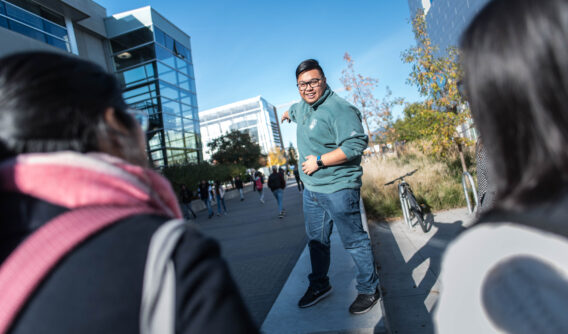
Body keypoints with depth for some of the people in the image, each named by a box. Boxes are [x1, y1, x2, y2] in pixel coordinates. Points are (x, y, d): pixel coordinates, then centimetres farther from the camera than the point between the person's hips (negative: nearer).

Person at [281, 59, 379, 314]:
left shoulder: (338, 109, -17)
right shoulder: (302, 107, 12)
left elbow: (356, 144, -26)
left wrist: (319, 161, -22)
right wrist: (287, 113, 60)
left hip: (338, 190, -8)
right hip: (311, 189, 9)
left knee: (354, 241, 4)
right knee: (316, 241, 19)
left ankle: (369, 289, 25)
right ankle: (319, 285, 37)